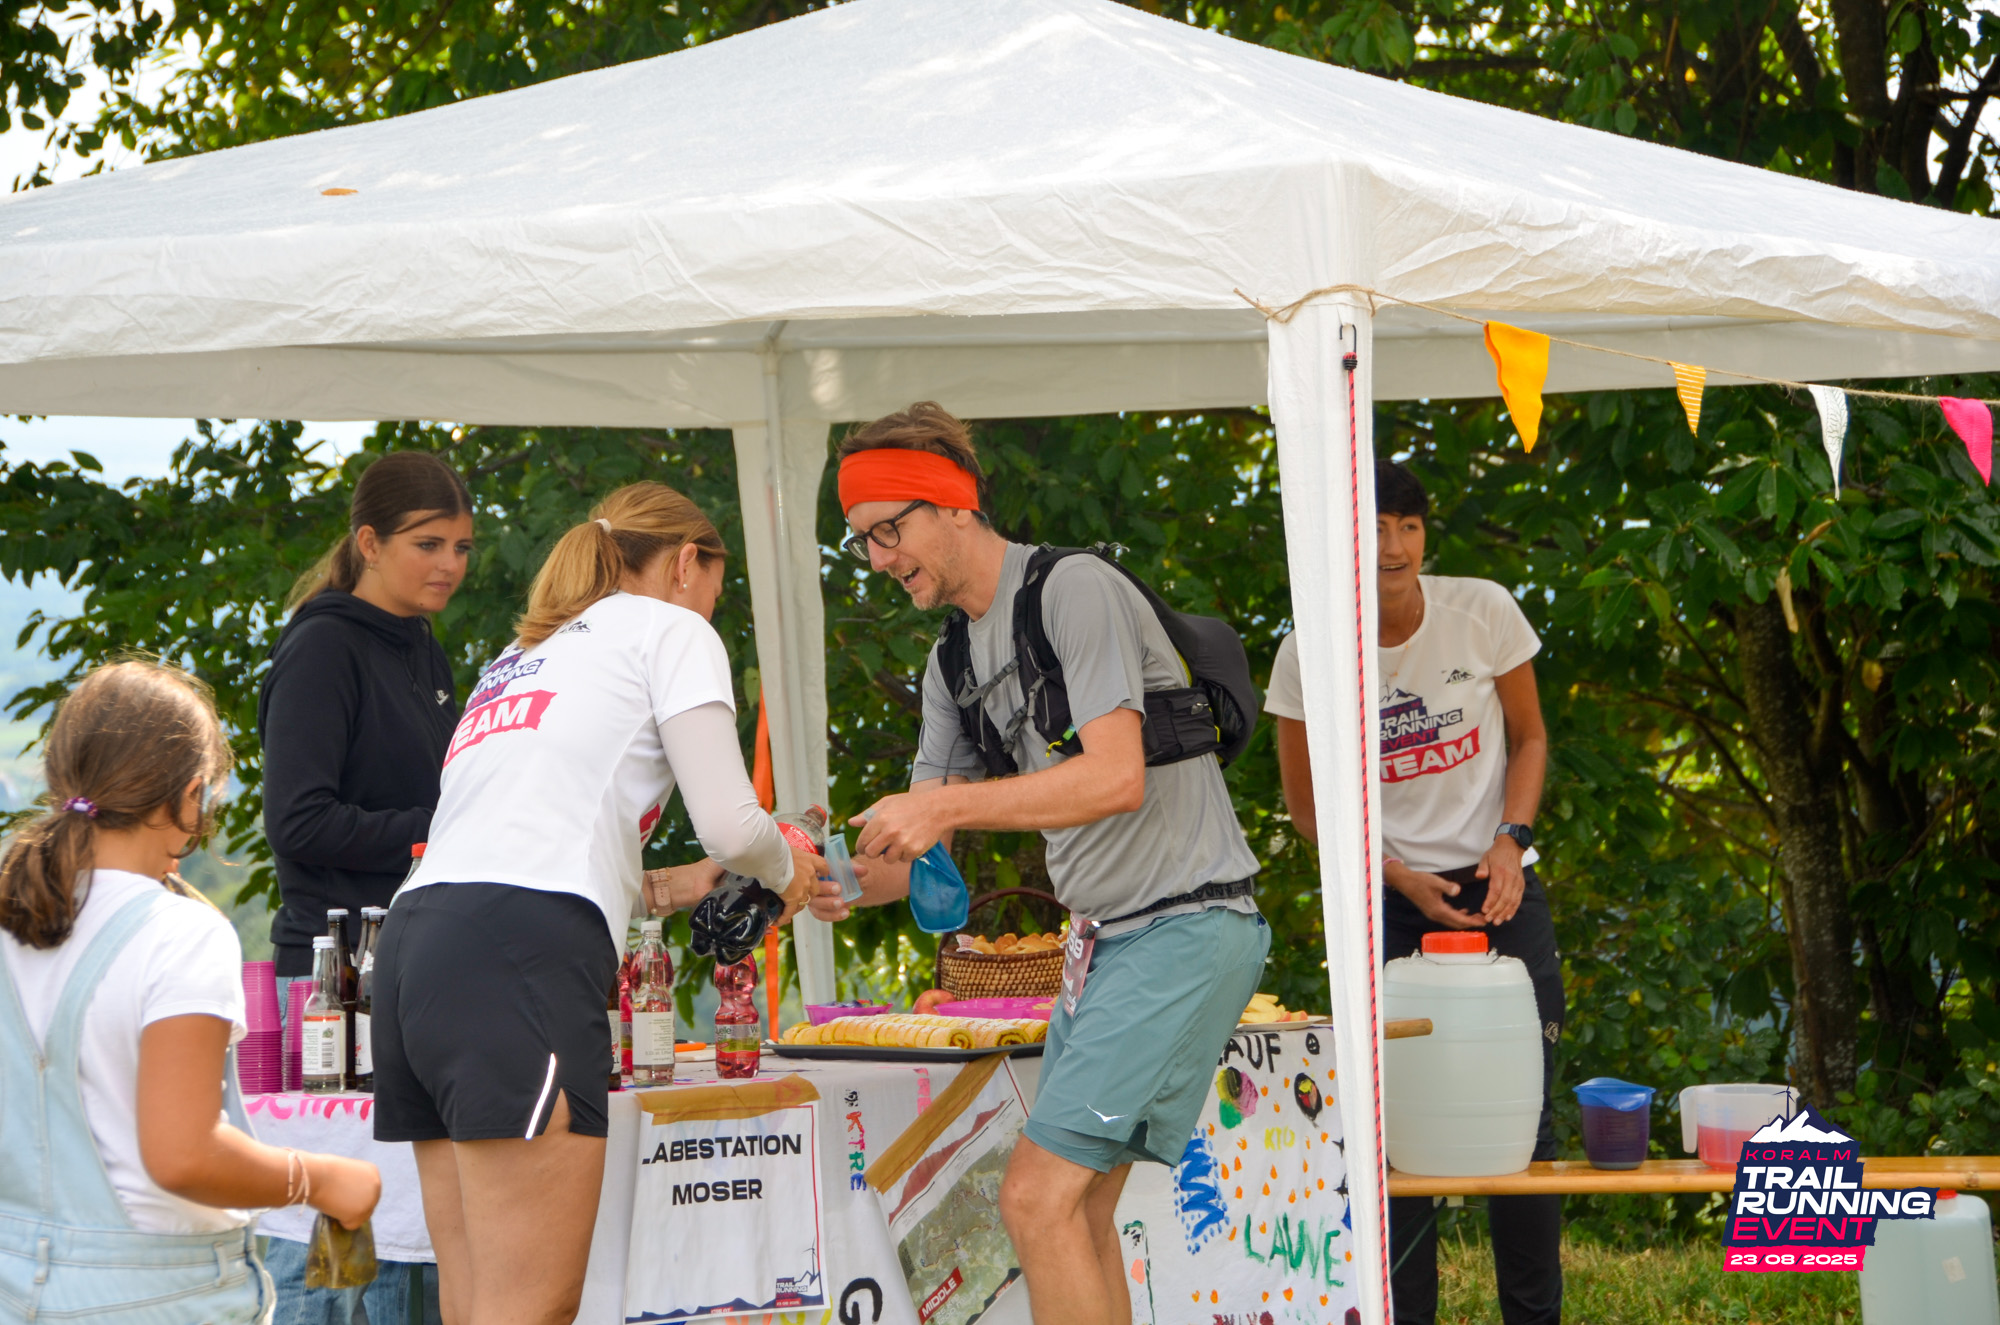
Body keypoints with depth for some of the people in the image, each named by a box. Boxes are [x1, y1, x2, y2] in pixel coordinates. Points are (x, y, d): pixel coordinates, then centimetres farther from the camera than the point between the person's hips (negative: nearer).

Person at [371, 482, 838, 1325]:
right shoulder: (671, 628, 12)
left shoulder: (523, 655, 34)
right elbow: (728, 825, 2)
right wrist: (784, 870, 23)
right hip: (519, 956, -8)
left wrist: (661, 890, 36)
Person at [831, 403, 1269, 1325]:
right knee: (1078, 1210, 9)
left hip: (1186, 927, -10)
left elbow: (1116, 778, -22)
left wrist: (947, 805, -24)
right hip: (1108, 939, 10)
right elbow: (919, 858, 15)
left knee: (1039, 1200, -15)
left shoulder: (1073, 590, -11)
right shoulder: (953, 664, 16)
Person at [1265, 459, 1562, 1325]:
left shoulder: (1482, 612, -6)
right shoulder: (1308, 653, -7)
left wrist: (1509, 842, -8)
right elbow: (1307, 807, 3)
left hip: (1500, 890, 1)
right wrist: (1405, 882, -9)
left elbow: (1529, 737, 9)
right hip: (1387, 902, 0)